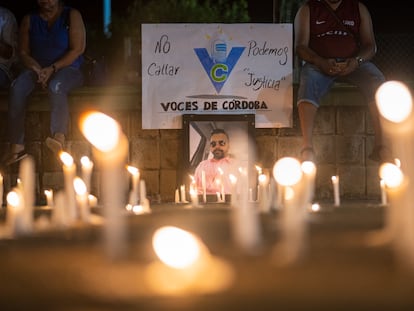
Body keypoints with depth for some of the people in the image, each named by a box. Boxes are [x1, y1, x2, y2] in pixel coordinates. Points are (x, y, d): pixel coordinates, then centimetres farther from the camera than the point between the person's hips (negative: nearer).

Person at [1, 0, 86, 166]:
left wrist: (52, 69, -16)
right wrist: (38, 70, -13)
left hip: (67, 68, -3)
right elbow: (23, 52, 7)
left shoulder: (72, 16, 1)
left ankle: (59, 138, -59)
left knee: (56, 86, -39)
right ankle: (16, 146, -34)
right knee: (17, 88, -29)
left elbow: (77, 49, -7)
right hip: (37, 68, 3)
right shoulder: (29, 19, 11)